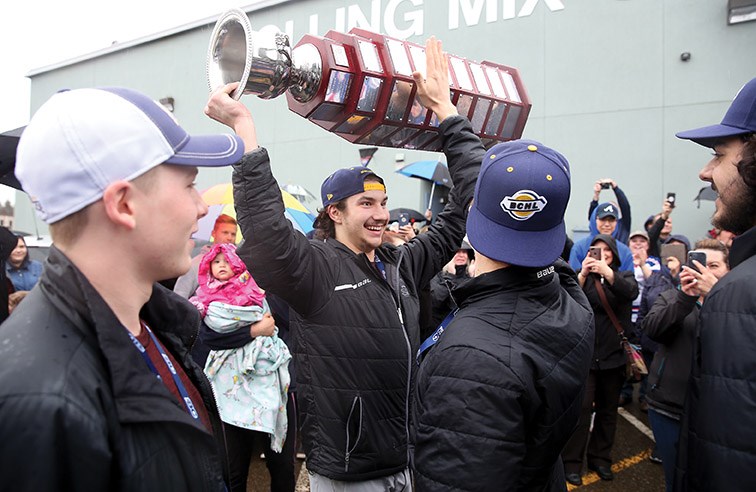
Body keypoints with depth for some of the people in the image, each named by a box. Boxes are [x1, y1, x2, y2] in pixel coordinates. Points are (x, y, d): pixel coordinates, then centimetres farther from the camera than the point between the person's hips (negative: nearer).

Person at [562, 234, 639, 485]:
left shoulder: (624, 275, 8)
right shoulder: (583, 277, 4)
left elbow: (631, 292, -16)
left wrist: (608, 273, -32)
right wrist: (582, 275, -27)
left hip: (614, 354, 3)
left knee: (608, 408, 12)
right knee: (582, 407, -8)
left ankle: (600, 458, 25)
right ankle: (571, 462, 1)